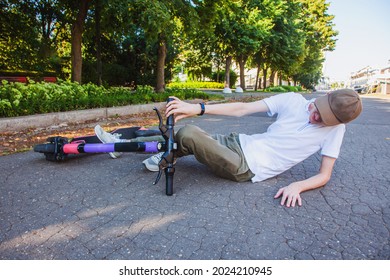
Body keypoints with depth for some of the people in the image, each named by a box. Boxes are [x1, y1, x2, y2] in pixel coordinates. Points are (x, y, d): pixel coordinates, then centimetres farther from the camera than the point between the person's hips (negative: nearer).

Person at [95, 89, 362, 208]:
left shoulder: (335, 129, -4)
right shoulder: (293, 100, -2)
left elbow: (324, 175, -1)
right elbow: (243, 108, -9)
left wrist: (297, 186, -24)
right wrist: (197, 108, -18)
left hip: (248, 169, -4)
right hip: (240, 143, 4)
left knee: (188, 134, -24)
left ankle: (165, 158, 9)